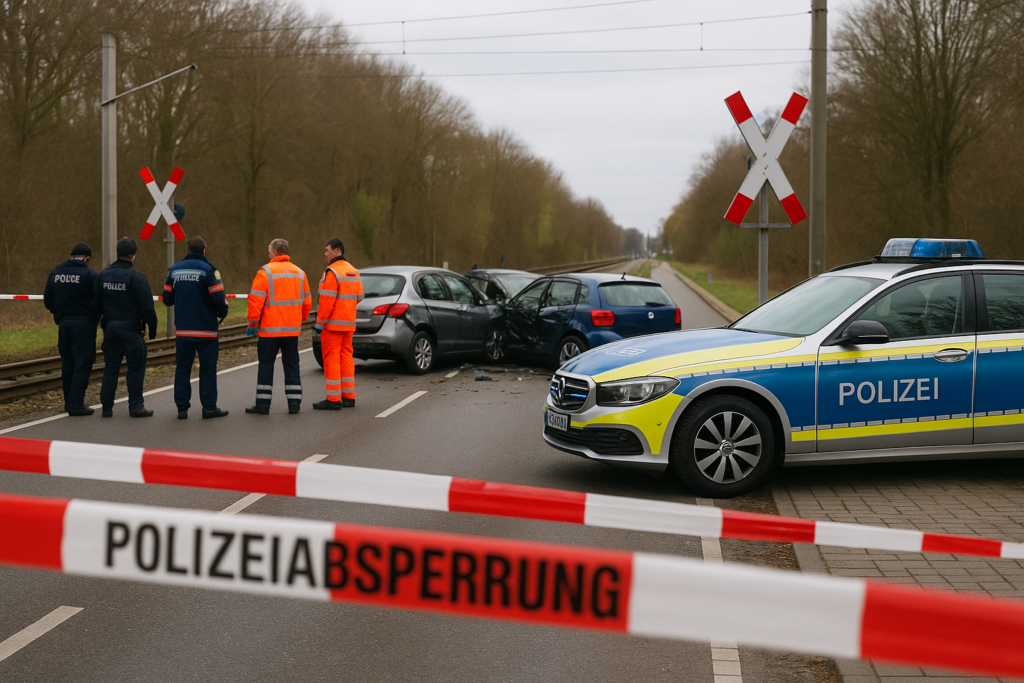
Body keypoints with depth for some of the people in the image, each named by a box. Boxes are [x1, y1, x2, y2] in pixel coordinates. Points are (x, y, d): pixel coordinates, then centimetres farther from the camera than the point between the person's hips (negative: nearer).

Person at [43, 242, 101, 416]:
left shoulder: (55, 273, 6)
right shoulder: (91, 275, -11)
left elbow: (47, 301, 9)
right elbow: (99, 303, -13)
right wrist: (94, 318, 5)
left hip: (63, 323, 5)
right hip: (84, 324, -5)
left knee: (67, 364, 16)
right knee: (82, 364, -1)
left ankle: (69, 402, 23)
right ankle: (76, 405, -5)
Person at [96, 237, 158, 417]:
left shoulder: (104, 274, 7)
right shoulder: (136, 277, -12)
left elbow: (97, 303, 12)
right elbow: (147, 306, -13)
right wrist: (152, 328, -3)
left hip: (110, 327, 6)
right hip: (131, 328, -6)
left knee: (110, 367, 10)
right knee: (136, 367, 2)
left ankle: (107, 406, 11)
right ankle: (136, 406, 4)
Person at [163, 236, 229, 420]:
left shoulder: (174, 270, 7)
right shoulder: (208, 270, -9)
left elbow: (167, 299, 8)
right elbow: (219, 297, -15)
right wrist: (223, 313, 4)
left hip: (182, 329, 4)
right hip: (205, 329, -4)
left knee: (182, 368, 8)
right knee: (207, 368, 3)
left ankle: (182, 407, 7)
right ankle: (209, 406, 3)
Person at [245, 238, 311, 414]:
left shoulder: (266, 272, -9)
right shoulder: (299, 273, 9)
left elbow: (255, 300, -12)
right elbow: (307, 302, 12)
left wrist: (253, 323, -4)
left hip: (270, 329, -4)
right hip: (292, 329, 5)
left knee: (265, 365, 3)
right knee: (291, 364, 9)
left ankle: (263, 403, 3)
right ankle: (294, 403, 7)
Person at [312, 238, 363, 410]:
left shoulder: (332, 272, -15)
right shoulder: (353, 271, 13)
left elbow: (327, 300, -19)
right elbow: (359, 297, 15)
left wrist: (319, 323, -15)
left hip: (333, 324, -9)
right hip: (348, 323, 9)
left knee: (331, 359, -6)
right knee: (346, 357, 12)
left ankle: (333, 399, -6)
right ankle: (348, 397, 13)